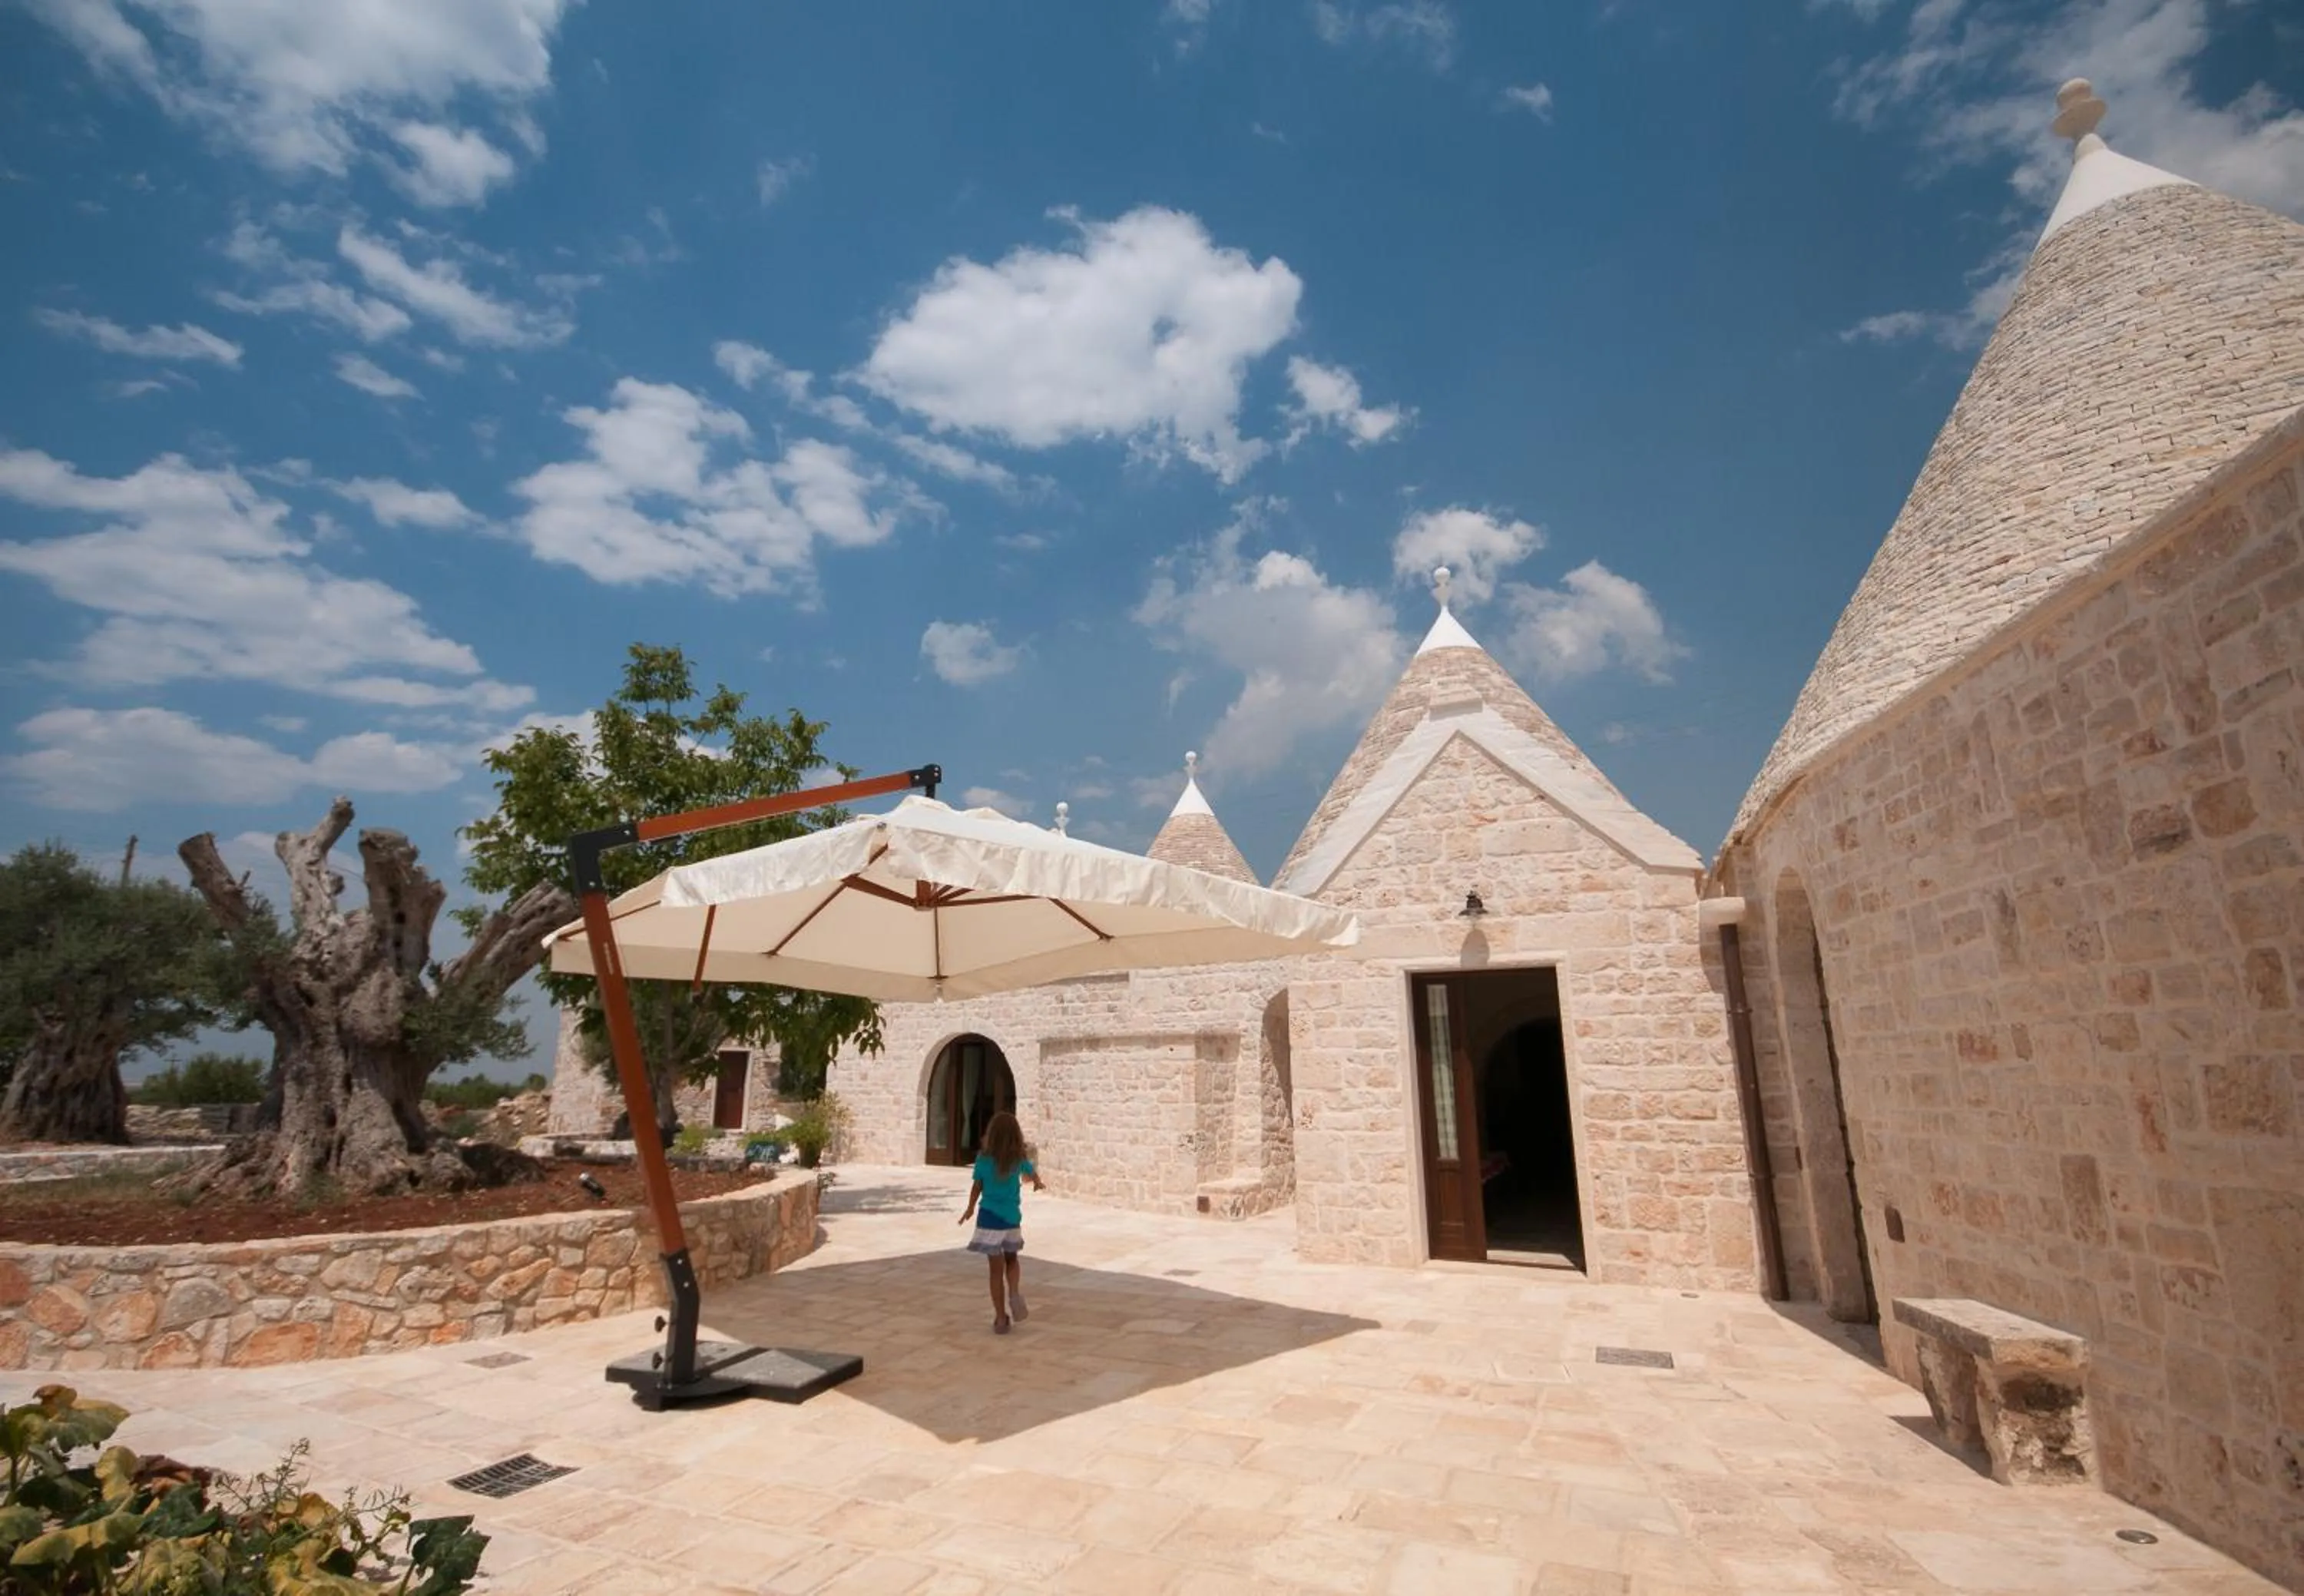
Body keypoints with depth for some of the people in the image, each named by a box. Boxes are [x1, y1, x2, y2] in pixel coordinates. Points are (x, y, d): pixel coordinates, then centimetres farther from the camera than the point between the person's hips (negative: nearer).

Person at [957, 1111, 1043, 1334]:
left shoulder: (984, 1159, -8)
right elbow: (1033, 1175, 18)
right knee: (1011, 1260, 23)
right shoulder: (1020, 1159, -3)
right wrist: (1039, 1184, 43)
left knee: (997, 1269, 8)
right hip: (1012, 1218, 1)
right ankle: (1015, 1293, -3)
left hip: (990, 1218, -1)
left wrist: (970, 1209, 23)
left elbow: (977, 1187, 3)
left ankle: (1001, 1318, 11)